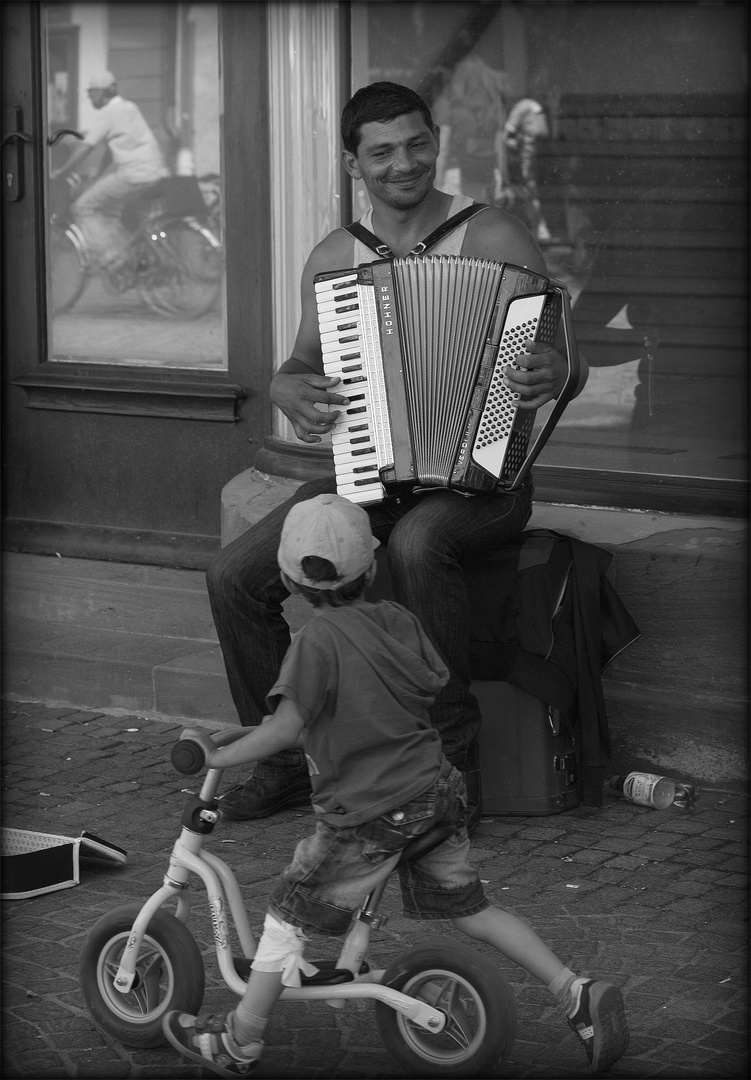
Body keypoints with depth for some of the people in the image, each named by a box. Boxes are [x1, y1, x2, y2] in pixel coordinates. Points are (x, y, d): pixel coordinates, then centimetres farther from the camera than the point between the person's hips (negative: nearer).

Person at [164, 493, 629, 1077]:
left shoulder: (319, 640, -18)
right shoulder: (397, 619, 1)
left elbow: (285, 727, -25)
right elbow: (433, 684, 13)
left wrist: (217, 756, -14)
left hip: (369, 814, -6)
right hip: (437, 791, 6)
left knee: (290, 914, 8)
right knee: (468, 907, 19)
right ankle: (578, 992, 14)